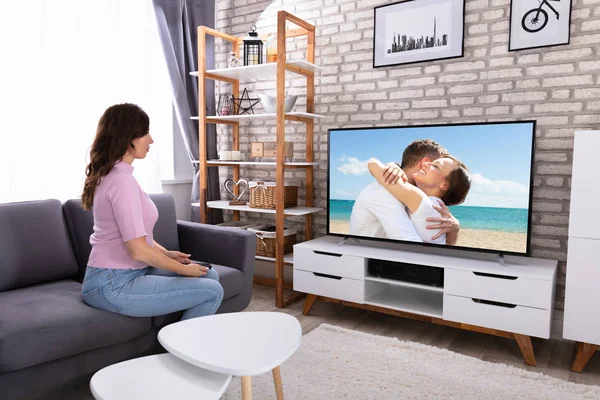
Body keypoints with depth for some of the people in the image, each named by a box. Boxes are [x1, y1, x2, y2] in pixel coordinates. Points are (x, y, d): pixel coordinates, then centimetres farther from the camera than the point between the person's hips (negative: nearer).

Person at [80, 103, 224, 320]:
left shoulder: (109, 175, 10)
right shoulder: (122, 181, -22)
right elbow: (138, 250, -25)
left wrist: (166, 253, 7)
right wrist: (184, 269, -12)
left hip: (123, 274, 10)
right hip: (114, 285, -10)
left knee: (209, 276, 11)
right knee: (212, 292, -12)